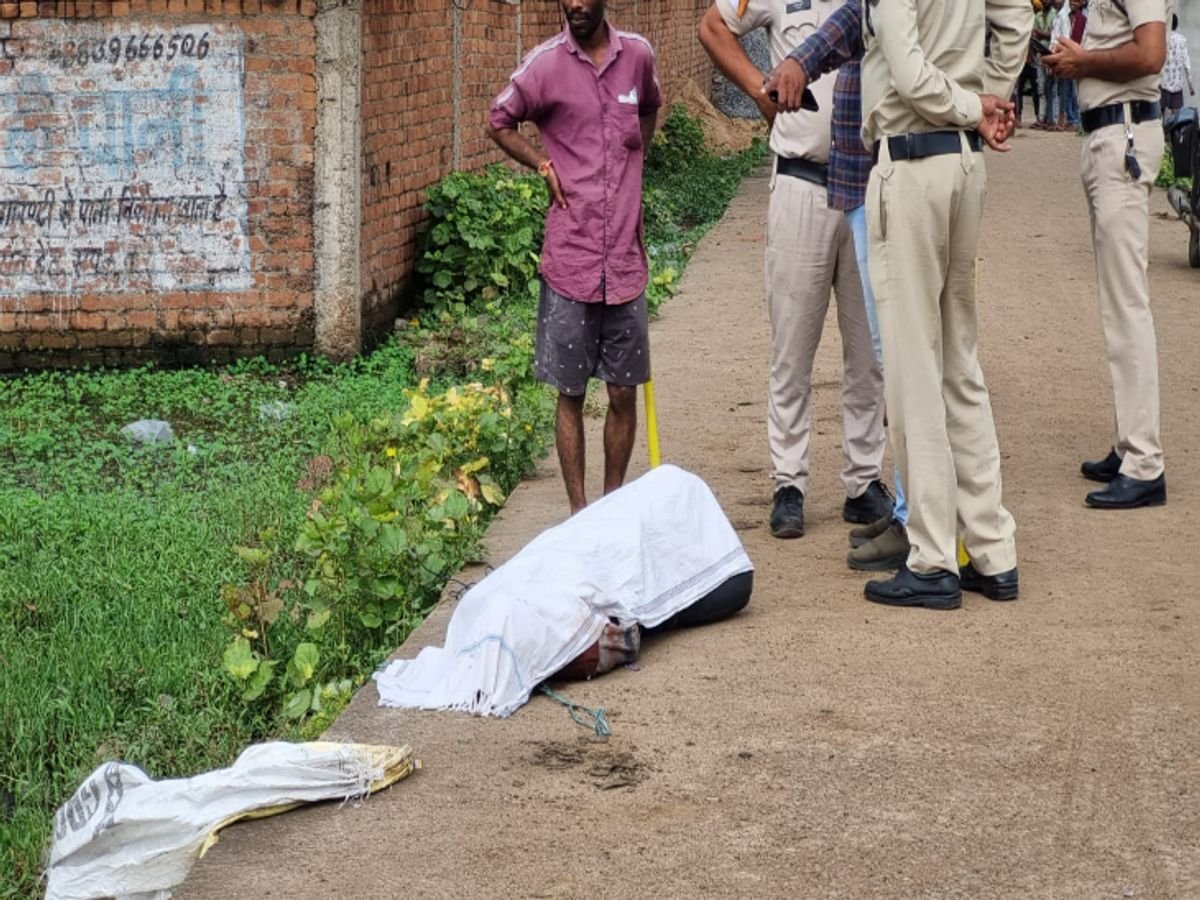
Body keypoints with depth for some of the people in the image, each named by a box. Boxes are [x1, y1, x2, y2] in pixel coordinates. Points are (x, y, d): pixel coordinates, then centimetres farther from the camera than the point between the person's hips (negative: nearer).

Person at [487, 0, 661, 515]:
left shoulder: (637, 55, 4)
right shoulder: (546, 64, -5)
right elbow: (501, 123, 9)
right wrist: (545, 167, -3)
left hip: (625, 260, 3)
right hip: (569, 261, -3)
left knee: (624, 393, 8)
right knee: (571, 393, 5)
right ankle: (578, 512, 12)